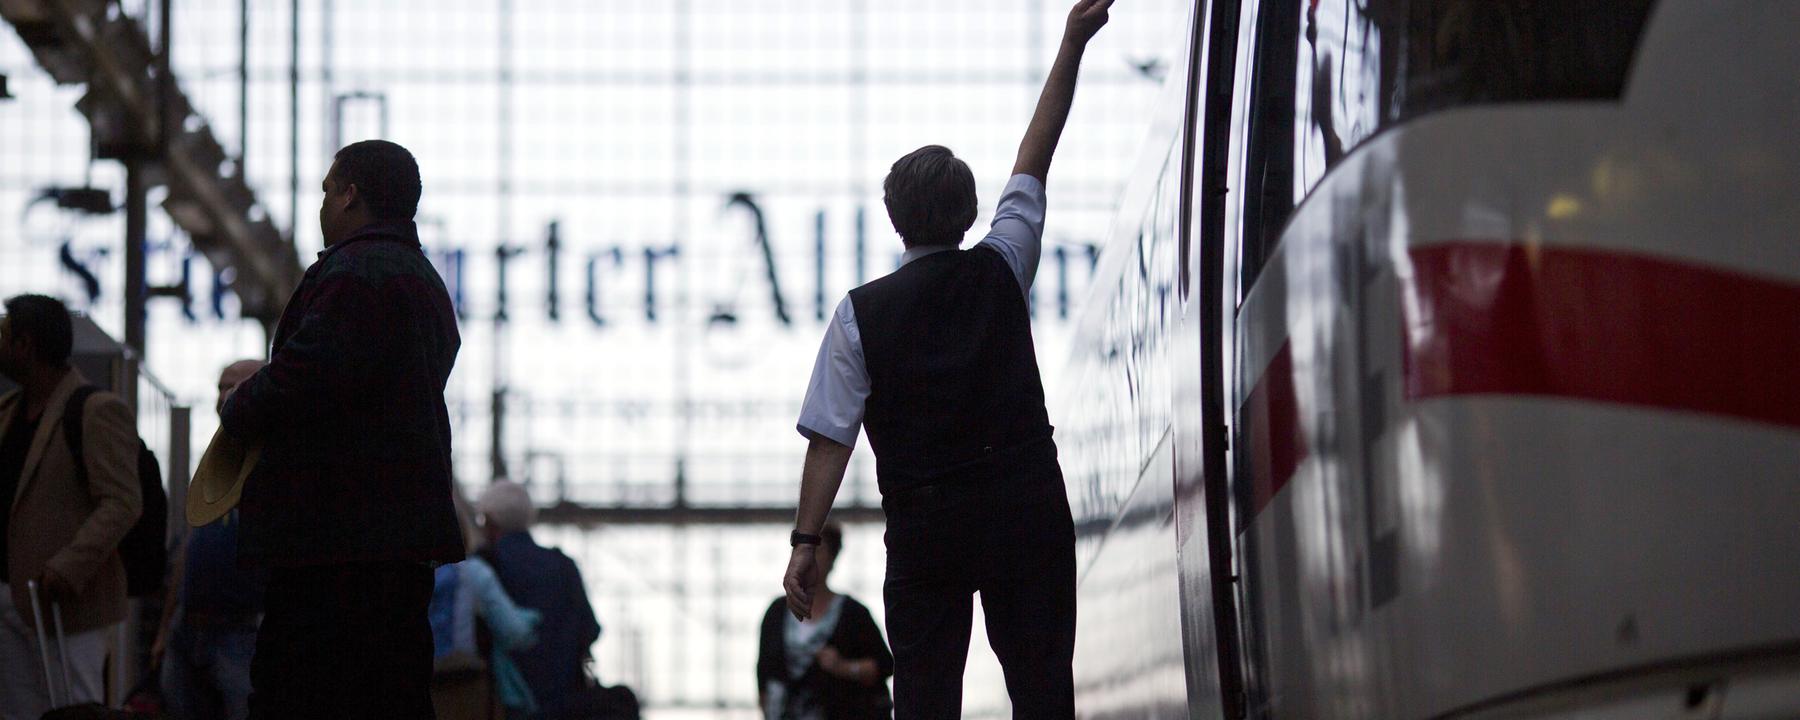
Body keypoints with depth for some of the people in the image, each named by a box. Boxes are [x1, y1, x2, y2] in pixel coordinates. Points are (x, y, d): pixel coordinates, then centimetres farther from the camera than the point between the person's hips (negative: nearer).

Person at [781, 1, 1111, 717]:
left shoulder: (863, 313, -5)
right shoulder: (1001, 273, 0)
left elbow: (830, 438, -7)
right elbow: (1034, 160, 8)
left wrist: (806, 542, -4)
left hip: (925, 524, -1)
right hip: (1029, 505, 1)